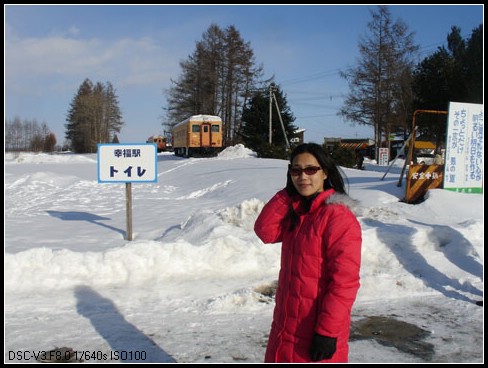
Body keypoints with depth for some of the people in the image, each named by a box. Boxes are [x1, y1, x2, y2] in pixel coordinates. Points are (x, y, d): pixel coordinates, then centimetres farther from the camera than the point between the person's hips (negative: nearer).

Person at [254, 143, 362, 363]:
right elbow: (265, 230, -2)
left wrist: (328, 331, -23)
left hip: (317, 336, -8)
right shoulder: (296, 211, 8)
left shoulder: (338, 216, -19)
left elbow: (344, 281, -22)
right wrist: (287, 194, -7)